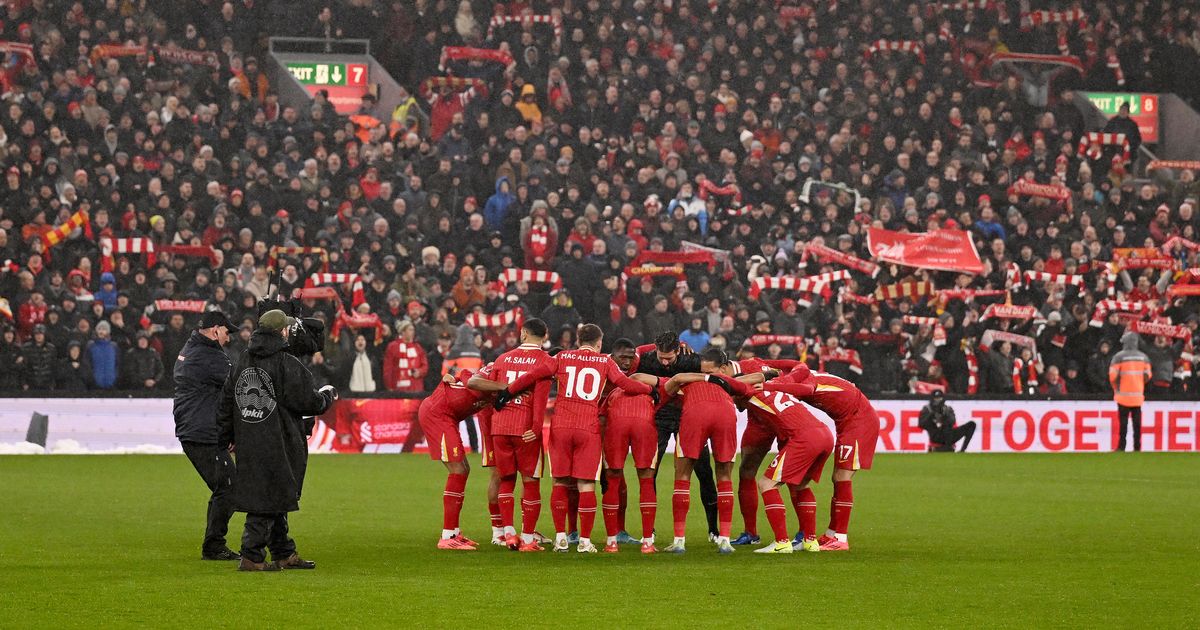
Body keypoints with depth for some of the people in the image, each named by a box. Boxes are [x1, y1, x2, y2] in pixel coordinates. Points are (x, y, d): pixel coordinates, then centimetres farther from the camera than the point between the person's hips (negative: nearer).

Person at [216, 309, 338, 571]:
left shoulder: (242, 362, 10)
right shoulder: (287, 365, -13)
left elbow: (226, 402, 15)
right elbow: (308, 402, -9)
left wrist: (227, 438, 24)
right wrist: (328, 395, 13)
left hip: (249, 446, 7)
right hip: (279, 447, -7)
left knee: (274, 500, 17)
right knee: (269, 500, -4)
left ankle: (284, 553, 25)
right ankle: (252, 557, -6)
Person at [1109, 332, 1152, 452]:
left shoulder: (1119, 357, -7)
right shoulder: (1143, 357, 5)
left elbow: (1113, 376, -9)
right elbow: (1147, 376, 6)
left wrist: (1116, 389, 9)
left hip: (1123, 394, -3)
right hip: (1138, 395, 3)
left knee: (1123, 422, -1)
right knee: (1137, 423, 7)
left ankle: (1121, 447, -4)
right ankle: (1137, 447, 5)